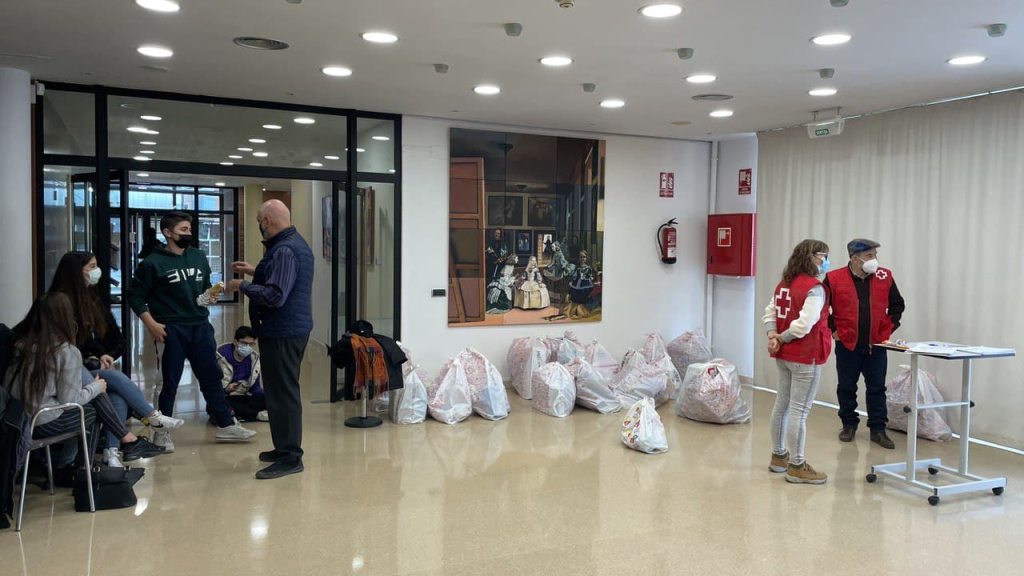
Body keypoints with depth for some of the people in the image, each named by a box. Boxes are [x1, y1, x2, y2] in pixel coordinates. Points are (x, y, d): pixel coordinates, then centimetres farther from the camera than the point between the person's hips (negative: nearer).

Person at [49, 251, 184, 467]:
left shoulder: (94, 301, 15)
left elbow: (118, 341, 17)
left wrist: (107, 357, -2)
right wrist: (89, 360, -14)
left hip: (97, 367, 5)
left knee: (118, 399, -25)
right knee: (116, 377, -28)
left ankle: (111, 452, -28)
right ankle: (154, 418, -15)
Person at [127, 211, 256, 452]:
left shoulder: (199, 256, 11)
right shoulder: (153, 263, -5)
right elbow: (135, 296, -3)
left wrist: (209, 295, 1)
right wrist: (151, 324, -12)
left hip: (200, 326, 5)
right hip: (171, 330, -5)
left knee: (212, 377, 9)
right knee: (170, 382, 5)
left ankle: (226, 425, 18)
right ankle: (162, 431, 20)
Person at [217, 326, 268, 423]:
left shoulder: (254, 358, 4)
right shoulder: (220, 356, -12)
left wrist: (266, 397, -10)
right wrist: (227, 389, -31)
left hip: (242, 398, 4)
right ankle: (257, 414, -27)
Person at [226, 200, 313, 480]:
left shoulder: (284, 250, -20)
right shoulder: (296, 243, 13)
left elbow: (274, 296, -26)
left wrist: (242, 286, -14)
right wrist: (255, 272, 21)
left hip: (282, 333, -11)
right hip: (293, 328, 11)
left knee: (282, 393, -4)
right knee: (283, 391, 18)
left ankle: (290, 457, 2)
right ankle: (286, 448, 29)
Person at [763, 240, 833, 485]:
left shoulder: (784, 283, 9)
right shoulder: (815, 288, -17)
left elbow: (769, 312, 10)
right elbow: (804, 324, -24)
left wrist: (773, 335, -5)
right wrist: (781, 339, -10)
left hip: (783, 355, 9)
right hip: (805, 357, -9)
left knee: (782, 405, 17)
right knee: (799, 411, -3)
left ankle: (778, 456, 29)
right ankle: (796, 467, 5)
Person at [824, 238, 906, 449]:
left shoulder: (884, 277, -1)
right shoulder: (834, 279, -9)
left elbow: (898, 305, 12)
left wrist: (888, 329, 5)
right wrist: (832, 329, -2)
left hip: (876, 345, 2)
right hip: (847, 344, -1)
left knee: (877, 388, 5)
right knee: (846, 388, 10)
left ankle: (878, 429, 15)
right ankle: (849, 425, 25)